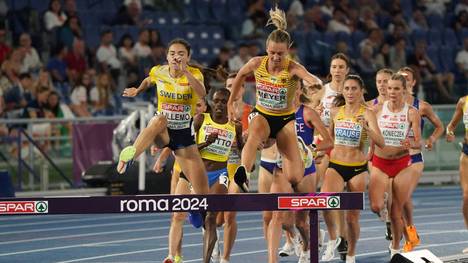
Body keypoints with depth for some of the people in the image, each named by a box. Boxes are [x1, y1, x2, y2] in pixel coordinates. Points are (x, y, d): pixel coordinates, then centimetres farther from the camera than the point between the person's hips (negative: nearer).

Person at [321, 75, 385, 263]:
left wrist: (366, 128, -34)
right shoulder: (336, 112, 4)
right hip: (335, 165, 2)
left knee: (352, 216, 5)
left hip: (357, 169, -2)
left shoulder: (367, 114, -7)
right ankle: (333, 239, -6)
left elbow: (381, 143, -20)